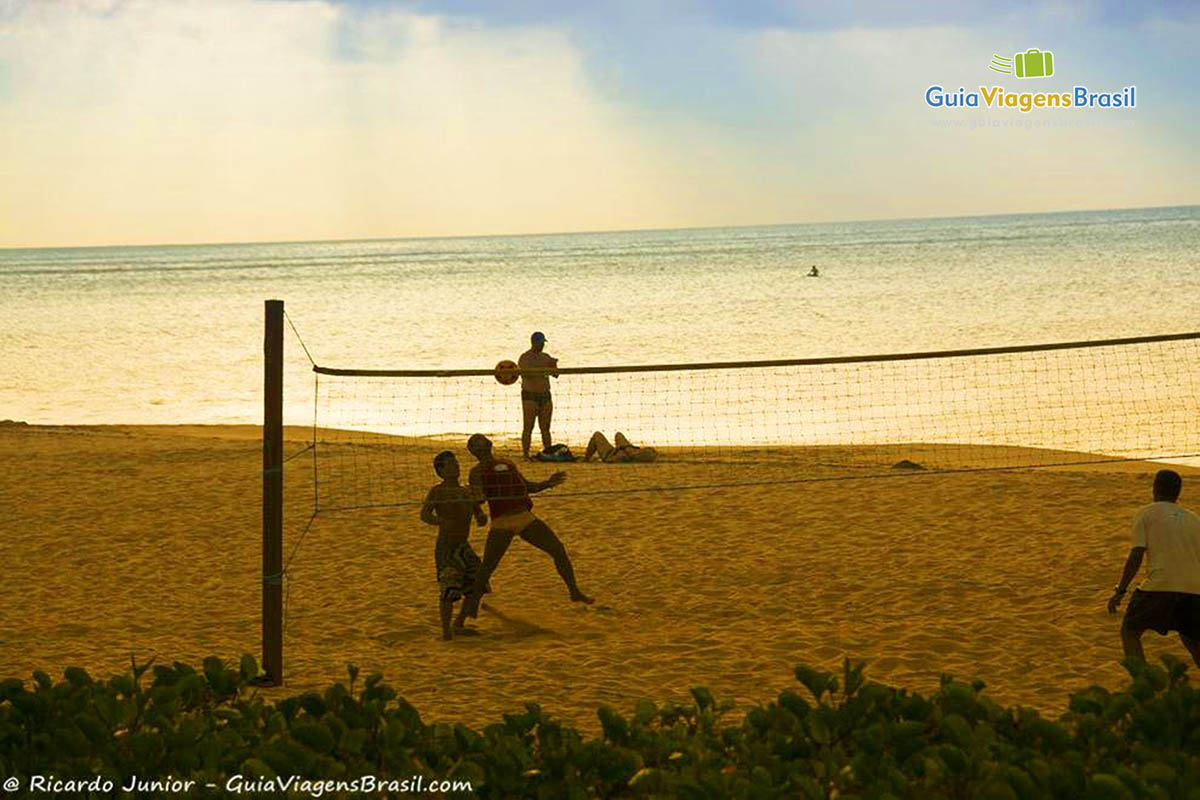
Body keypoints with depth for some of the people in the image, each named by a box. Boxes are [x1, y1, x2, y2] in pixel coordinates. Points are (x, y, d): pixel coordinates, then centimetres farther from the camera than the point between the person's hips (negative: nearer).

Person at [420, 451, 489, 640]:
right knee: (449, 588, -19)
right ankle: (446, 630, -10)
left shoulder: (466, 492, 12)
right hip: (446, 548, -7)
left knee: (478, 585, 9)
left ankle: (460, 624, 24)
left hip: (464, 547, 7)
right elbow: (424, 514, -22)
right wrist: (443, 522, -39)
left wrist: (482, 518, -8)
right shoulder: (438, 492, -8)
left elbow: (480, 515, 17)